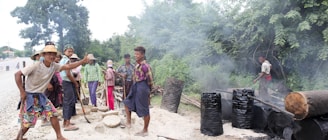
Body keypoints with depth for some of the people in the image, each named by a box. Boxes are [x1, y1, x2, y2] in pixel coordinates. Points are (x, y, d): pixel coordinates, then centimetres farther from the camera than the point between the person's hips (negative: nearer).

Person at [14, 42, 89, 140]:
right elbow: (17, 74, -19)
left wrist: (82, 61, -15)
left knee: (53, 113, -2)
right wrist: (22, 92, -19)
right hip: (29, 95, -6)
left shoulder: (54, 66, -4)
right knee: (28, 122, 0)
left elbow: (68, 67, -5)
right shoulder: (36, 66, -22)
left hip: (40, 96, 6)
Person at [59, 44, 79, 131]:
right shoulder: (67, 60, -13)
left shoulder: (62, 60, 17)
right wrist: (76, 83, -9)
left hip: (65, 82, 10)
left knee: (66, 102, 15)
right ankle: (67, 125, -12)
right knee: (70, 102, -11)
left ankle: (65, 122, 25)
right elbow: (68, 74, -20)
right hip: (68, 83, -10)